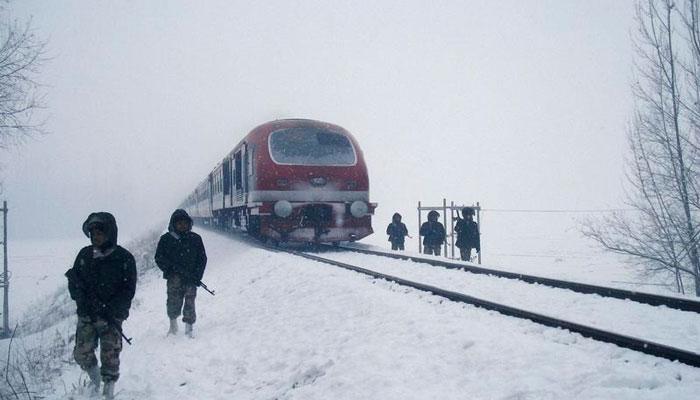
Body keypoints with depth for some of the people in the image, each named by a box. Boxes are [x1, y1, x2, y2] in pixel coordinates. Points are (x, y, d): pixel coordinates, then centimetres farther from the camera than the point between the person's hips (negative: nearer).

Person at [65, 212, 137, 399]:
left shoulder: (124, 258, -7)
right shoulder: (85, 254, 3)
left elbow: (128, 291, -7)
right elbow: (74, 281, 8)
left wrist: (109, 310, -18)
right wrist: (83, 301, -10)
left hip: (112, 317, -3)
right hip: (86, 315, 3)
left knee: (110, 356, -4)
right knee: (82, 353, -2)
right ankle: (94, 377, 27)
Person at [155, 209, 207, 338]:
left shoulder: (195, 239, 10)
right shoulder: (166, 239, 7)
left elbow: (202, 258, 11)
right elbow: (159, 258, 6)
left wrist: (197, 276, -1)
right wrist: (170, 269, -10)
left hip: (191, 278, 1)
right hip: (174, 277, -1)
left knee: (190, 302, -3)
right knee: (174, 301, -8)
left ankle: (189, 327, 9)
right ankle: (173, 323, 14)